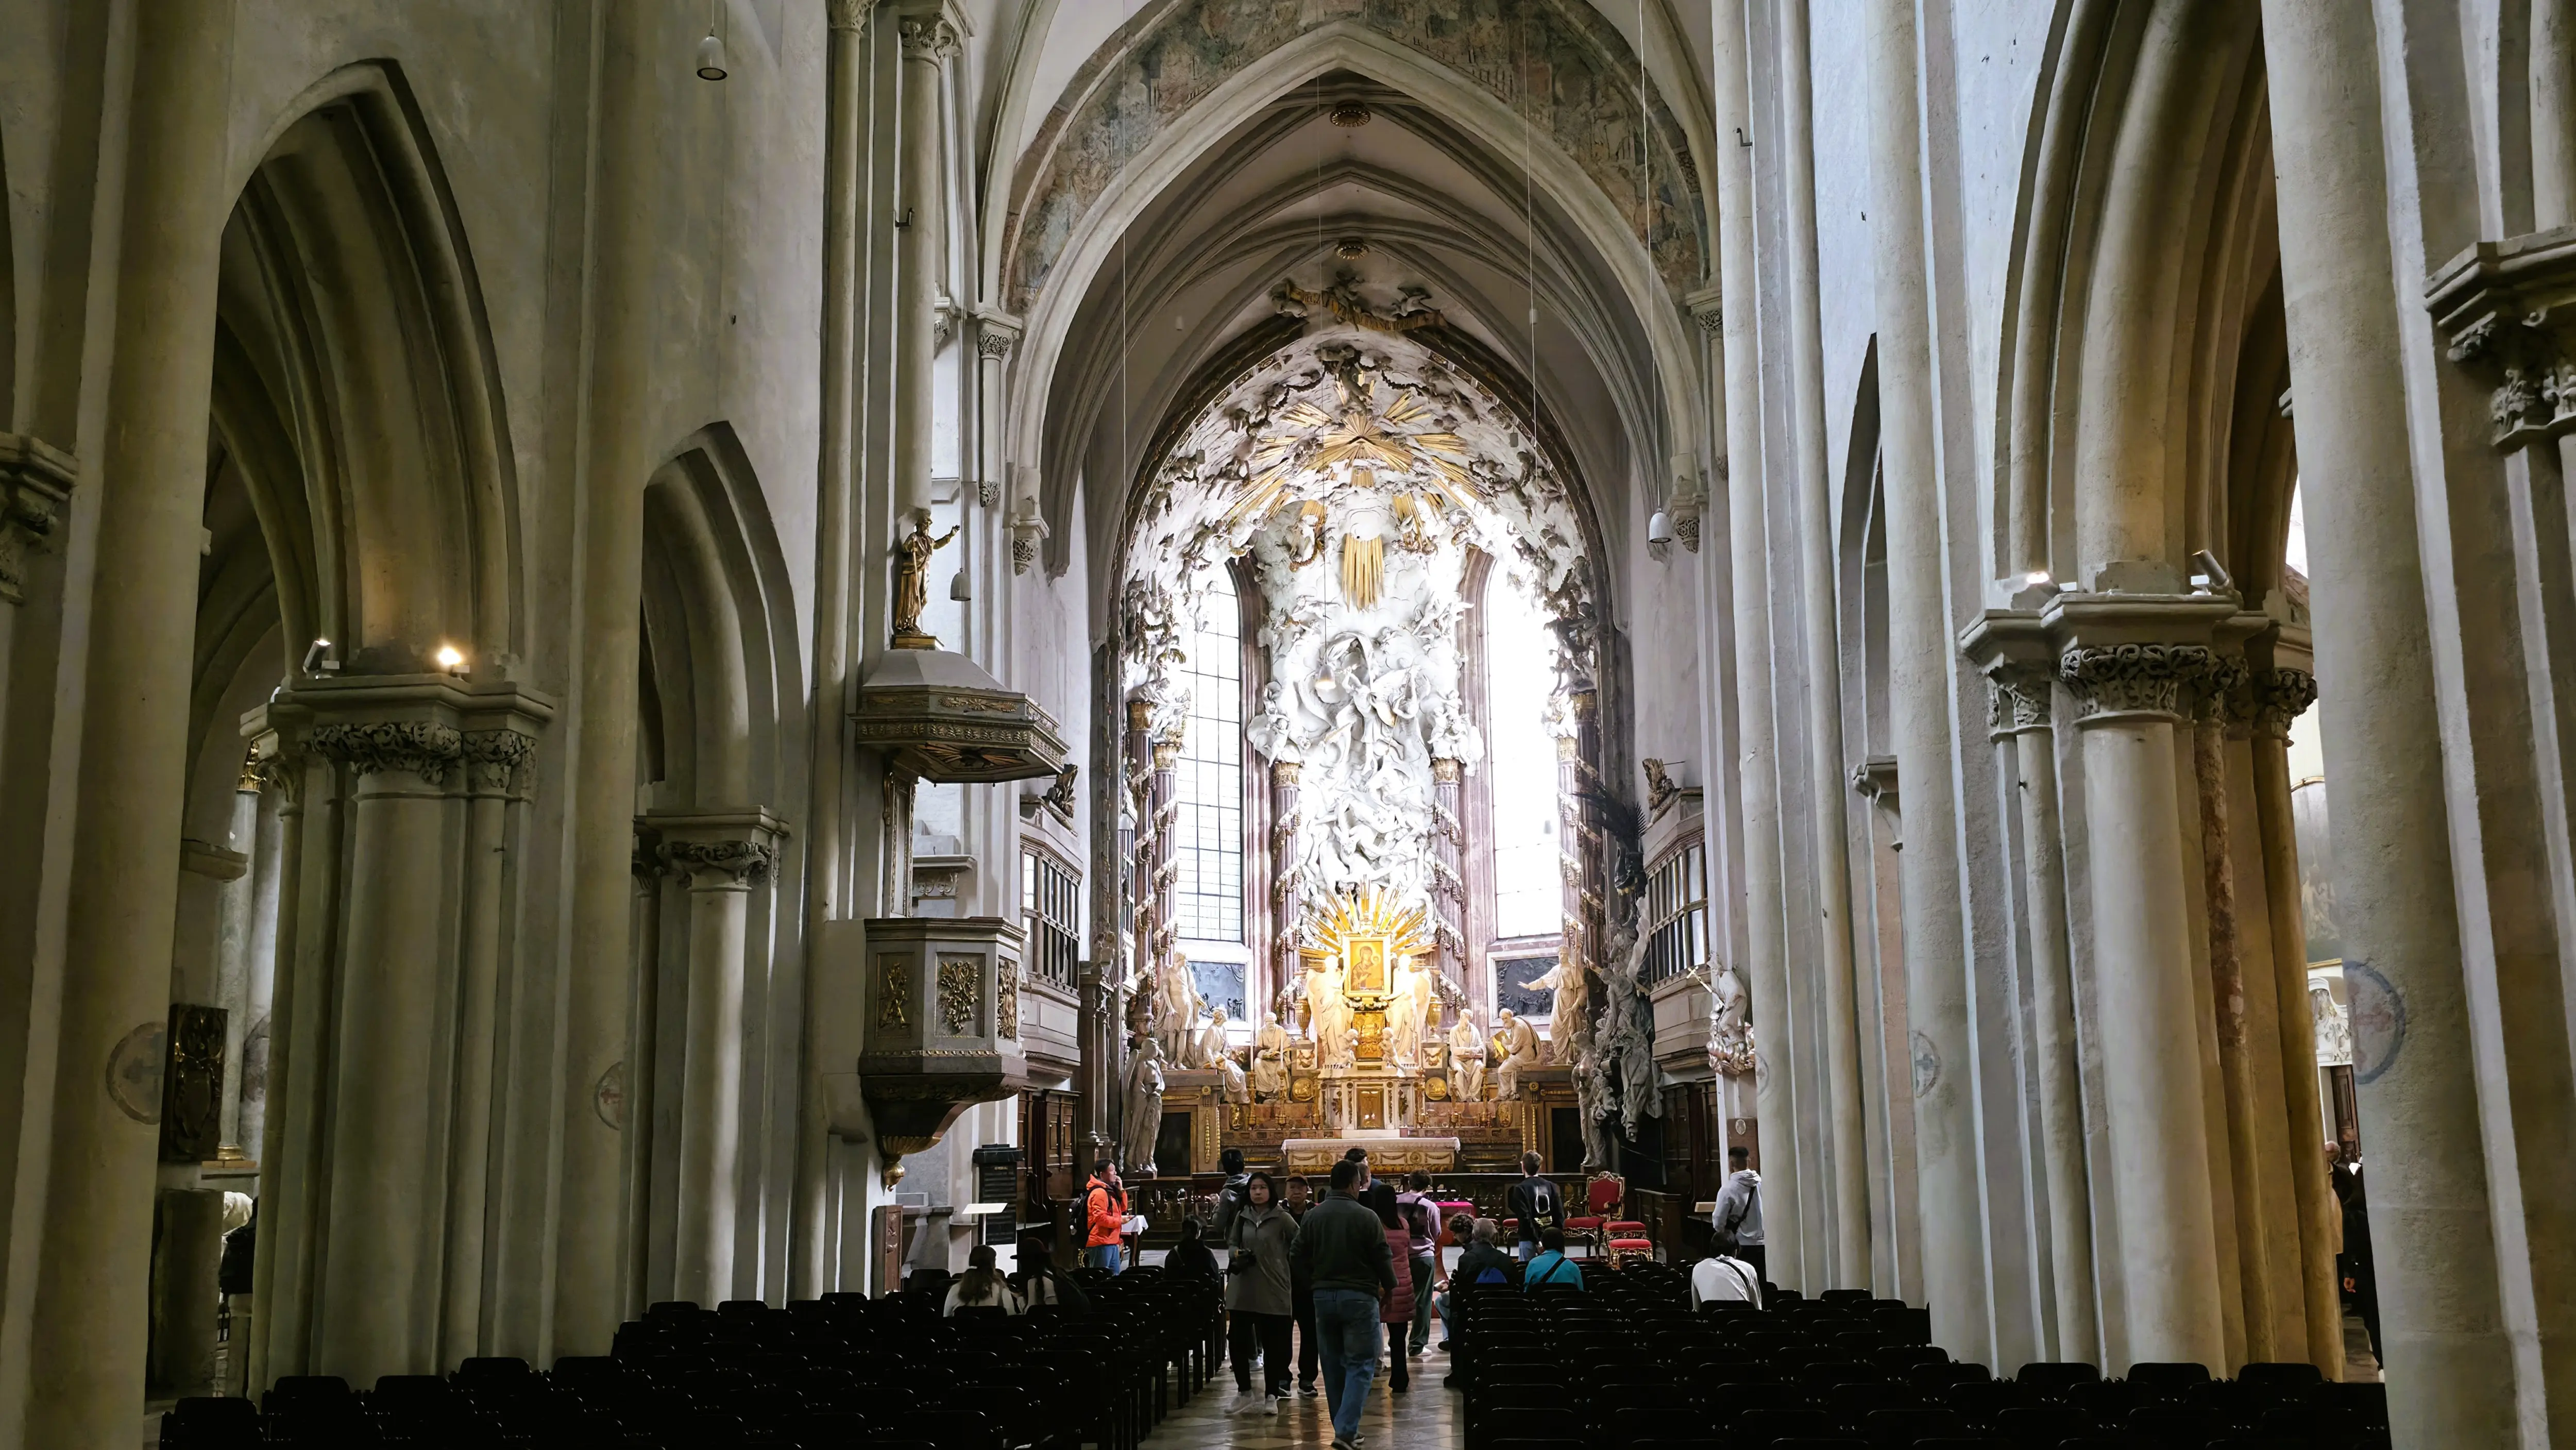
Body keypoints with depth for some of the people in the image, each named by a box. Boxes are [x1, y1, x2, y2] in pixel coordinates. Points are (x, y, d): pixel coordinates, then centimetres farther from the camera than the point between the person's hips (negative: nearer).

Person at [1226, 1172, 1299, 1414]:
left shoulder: (1282, 1218, -6)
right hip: (1241, 1289, 4)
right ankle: (1244, 1392, 22)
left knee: (1272, 1345, 2)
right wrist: (1236, 1254, -4)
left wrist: (1282, 1260, -5)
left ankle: (1271, 1396, 11)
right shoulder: (1242, 1217, 7)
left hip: (1273, 1290, -4)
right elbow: (1231, 1243, 16)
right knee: (1239, 1341, 6)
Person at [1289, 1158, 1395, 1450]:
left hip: (1323, 1295, 5)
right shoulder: (1366, 1217, -12)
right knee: (1360, 1365, 0)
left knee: (1333, 1365, 14)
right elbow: (1383, 1258, -8)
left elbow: (1297, 1257, 3)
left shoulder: (1312, 1216, 0)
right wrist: (1388, 1287, 10)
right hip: (1359, 1297, -5)